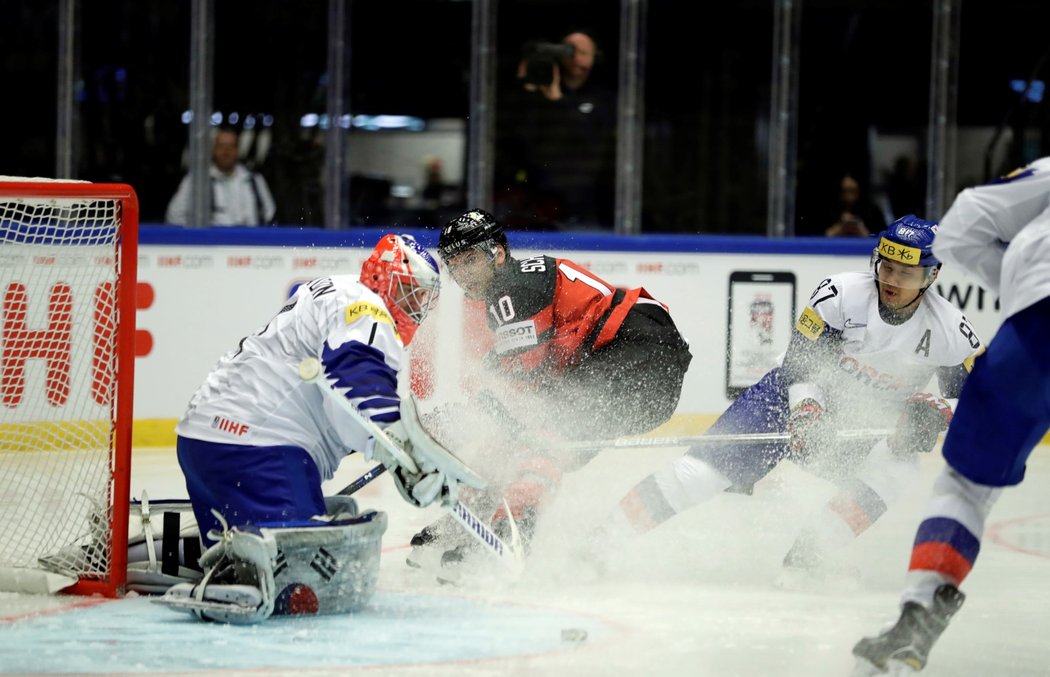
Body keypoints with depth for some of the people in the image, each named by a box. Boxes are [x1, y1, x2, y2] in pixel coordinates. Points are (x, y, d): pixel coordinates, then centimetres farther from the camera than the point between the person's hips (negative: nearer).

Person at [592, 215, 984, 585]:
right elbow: (801, 359, -18)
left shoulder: (948, 327, -13)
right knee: (707, 466, -19)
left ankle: (806, 561, -21)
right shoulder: (842, 293, -19)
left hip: (852, 432, 3)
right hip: (793, 401, -3)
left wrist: (936, 413, -25)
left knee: (897, 465, -29)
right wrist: (806, 411, -34)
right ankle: (599, 544, -15)